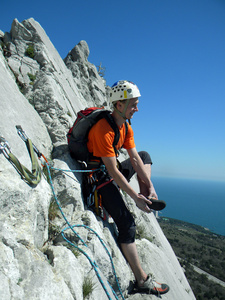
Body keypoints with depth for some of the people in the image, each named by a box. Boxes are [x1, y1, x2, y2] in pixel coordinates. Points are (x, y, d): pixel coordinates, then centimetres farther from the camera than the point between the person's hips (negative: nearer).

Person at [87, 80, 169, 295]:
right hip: (101, 177, -9)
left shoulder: (126, 126, 1)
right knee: (127, 224, -15)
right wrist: (135, 197, -23)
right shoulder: (103, 130, -27)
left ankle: (148, 196, 4)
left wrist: (149, 187, -6)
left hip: (114, 172, 9)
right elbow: (113, 170, -28)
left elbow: (134, 158, 1)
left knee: (145, 156, 19)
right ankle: (142, 281, -3)